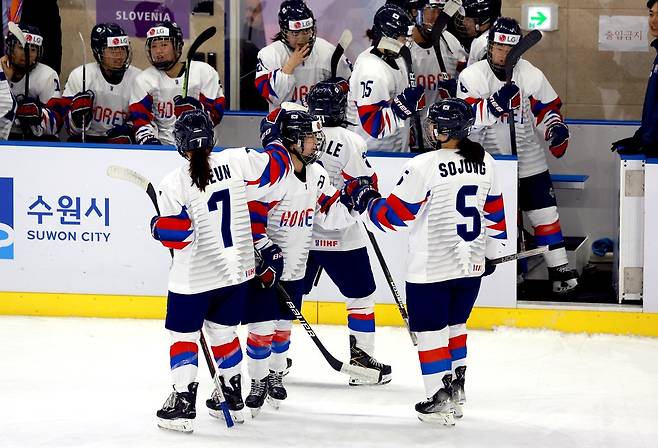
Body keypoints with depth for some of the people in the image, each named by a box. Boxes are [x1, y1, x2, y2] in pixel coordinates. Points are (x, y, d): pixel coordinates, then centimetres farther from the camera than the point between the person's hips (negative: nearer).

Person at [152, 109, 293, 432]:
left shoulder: (174, 184, -17)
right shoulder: (237, 161, -10)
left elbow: (175, 236, -16)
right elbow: (274, 167, 1)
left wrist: (157, 226, 5)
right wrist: (277, 146, 22)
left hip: (193, 278, -5)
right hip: (236, 271, 5)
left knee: (183, 334, 9)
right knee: (223, 331, 21)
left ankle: (183, 404, 3)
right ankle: (233, 399, 29)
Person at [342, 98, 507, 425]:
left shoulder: (423, 167, -18)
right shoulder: (484, 162, 2)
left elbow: (394, 215, -12)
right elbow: (494, 212, 12)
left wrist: (363, 198, 5)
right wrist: (493, 250, 24)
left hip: (431, 269, -6)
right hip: (472, 265, 6)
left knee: (431, 331, 4)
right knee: (454, 325, 22)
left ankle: (440, 401, 5)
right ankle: (456, 391, 27)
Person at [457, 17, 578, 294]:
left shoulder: (531, 75, -4)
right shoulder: (472, 76, -12)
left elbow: (547, 109, 8)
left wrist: (556, 129, -11)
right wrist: (496, 103, -35)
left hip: (529, 161, 2)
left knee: (544, 213, 1)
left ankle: (560, 269, 7)